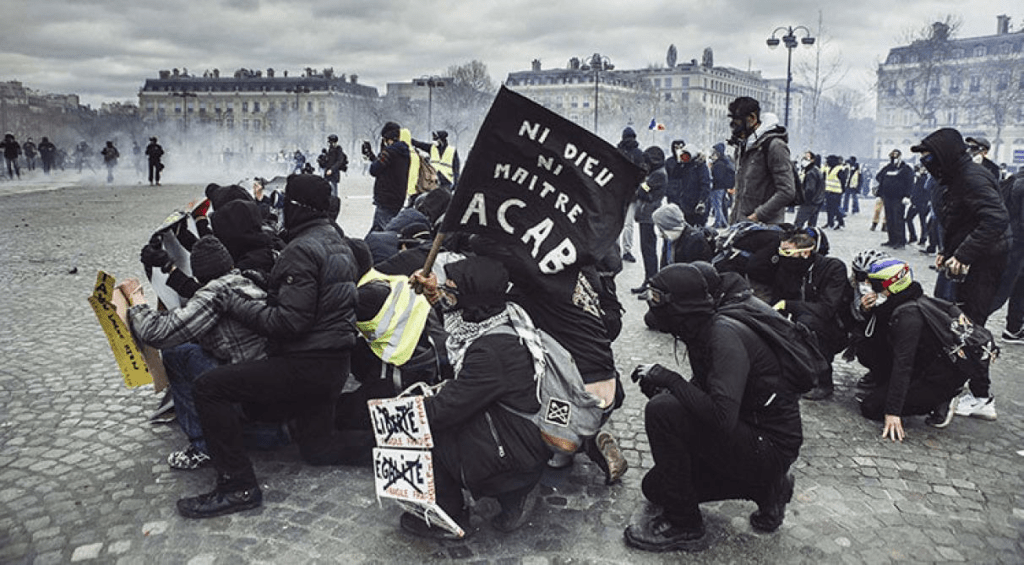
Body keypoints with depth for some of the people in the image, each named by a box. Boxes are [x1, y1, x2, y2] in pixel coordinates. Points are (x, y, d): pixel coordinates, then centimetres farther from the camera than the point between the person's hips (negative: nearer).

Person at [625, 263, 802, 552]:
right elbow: (705, 391, 13)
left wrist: (667, 378, -25)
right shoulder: (705, 326, 3)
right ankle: (766, 487, 17)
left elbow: (721, 416, -35)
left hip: (770, 446, -10)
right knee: (655, 486, 14)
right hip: (750, 432, 10)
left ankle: (683, 526, -10)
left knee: (662, 412, -26)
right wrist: (662, 387, -7)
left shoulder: (726, 333, -26)